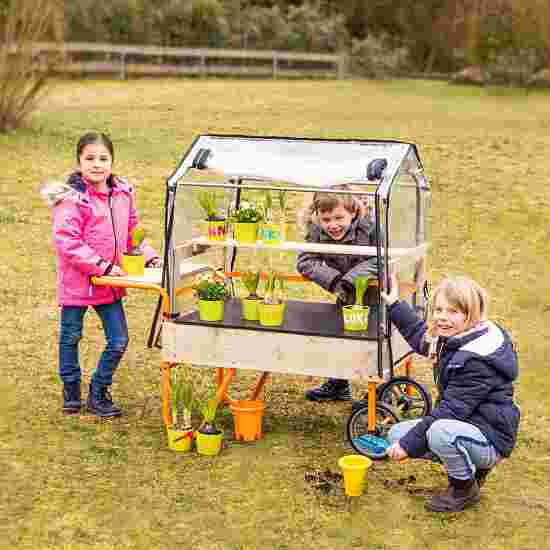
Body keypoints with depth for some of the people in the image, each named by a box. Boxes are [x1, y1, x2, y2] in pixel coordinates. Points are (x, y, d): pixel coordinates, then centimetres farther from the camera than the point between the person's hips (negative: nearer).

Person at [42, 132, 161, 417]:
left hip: (110, 283, 5)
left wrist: (149, 256, 1)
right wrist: (102, 266, -24)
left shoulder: (122, 193, 2)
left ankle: (98, 393, 24)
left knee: (119, 341, 6)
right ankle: (71, 390, 34)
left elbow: (132, 231, 15)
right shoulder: (71, 198, -18)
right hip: (76, 282, -5)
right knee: (71, 338, 13)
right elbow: (66, 242, -22)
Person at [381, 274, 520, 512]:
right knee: (396, 434, 5)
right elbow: (421, 336, 26)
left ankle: (465, 488, -8)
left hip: (491, 441, -9)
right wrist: (395, 305, 24)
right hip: (461, 425, 10)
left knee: (440, 432, -38)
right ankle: (470, 466, 13)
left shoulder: (478, 360, -27)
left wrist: (409, 444, -24)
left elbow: (452, 410, -28)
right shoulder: (452, 339, 1)